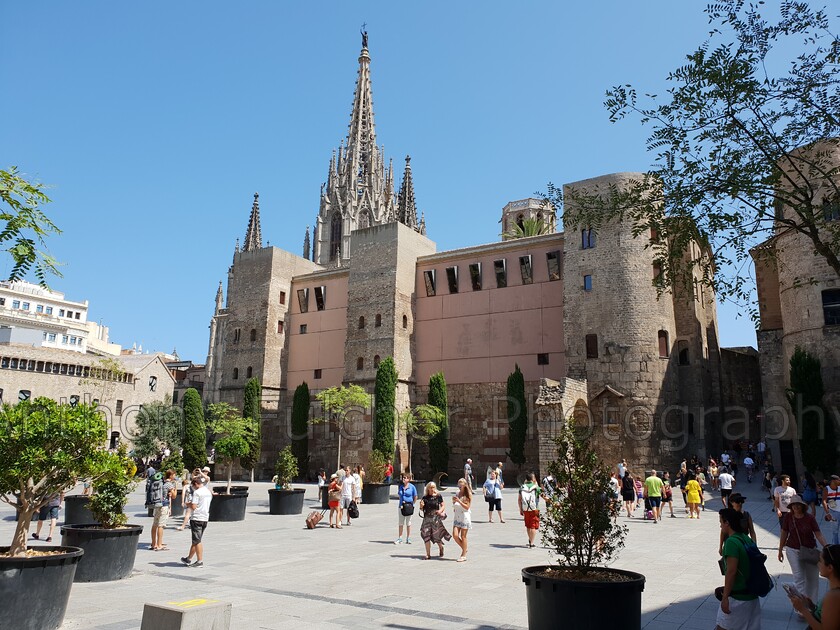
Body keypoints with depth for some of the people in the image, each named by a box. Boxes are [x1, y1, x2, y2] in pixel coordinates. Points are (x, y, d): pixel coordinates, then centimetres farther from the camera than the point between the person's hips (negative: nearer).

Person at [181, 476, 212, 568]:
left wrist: (188, 504, 2)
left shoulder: (197, 492, -12)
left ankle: (200, 561, 1)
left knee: (197, 541, -1)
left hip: (197, 518, -8)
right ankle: (188, 558, 26)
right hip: (205, 518, 8)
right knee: (196, 540, 16)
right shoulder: (209, 492, 13)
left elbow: (194, 507, -16)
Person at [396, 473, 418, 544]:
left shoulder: (412, 487, -7)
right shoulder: (400, 486, 3)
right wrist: (401, 501, 3)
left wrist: (412, 504, -2)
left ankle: (408, 538, 16)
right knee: (401, 523, 8)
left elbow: (415, 497, 0)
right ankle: (400, 539, 14)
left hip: (409, 507, -3)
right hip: (401, 506, 3)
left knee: (408, 523, 6)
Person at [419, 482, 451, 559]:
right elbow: (422, 509, 12)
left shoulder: (438, 496, -2)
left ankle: (441, 548, 32)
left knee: (437, 535, 0)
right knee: (426, 535, -2)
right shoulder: (425, 497, 4)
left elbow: (443, 505, 6)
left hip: (436, 518, -2)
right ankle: (428, 554, 8)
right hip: (427, 518, 2)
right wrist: (421, 506, -10)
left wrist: (440, 510, -13)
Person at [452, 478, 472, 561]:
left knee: (463, 536, -1)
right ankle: (464, 549, 20)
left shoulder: (468, 495, -6)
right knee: (455, 535, -3)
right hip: (457, 517, 5)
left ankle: (463, 555, 9)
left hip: (465, 516, -5)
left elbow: (467, 507, -13)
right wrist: (454, 501, -1)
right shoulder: (457, 493, 10)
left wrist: (459, 501, -21)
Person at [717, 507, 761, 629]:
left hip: (736, 596, -8)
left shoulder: (731, 542, -20)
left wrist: (725, 597, -21)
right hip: (751, 594, 8)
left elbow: (731, 571, -24)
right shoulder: (747, 539, 7)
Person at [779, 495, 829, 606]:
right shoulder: (788, 517, -9)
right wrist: (780, 550, 7)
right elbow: (784, 534, 0)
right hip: (793, 551, -1)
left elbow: (818, 534, -10)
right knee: (799, 578, -5)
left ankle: (811, 604, 30)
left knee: (812, 578, 12)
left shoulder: (810, 518, -11)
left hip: (810, 551, 1)